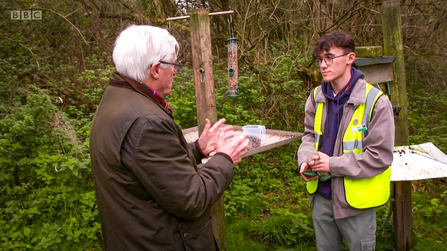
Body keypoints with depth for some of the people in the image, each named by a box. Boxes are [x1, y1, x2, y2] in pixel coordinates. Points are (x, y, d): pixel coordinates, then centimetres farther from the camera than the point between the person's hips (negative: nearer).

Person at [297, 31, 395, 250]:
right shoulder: (317, 97, 1)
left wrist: (333, 165, -21)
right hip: (322, 196, 5)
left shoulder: (375, 102, -16)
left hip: (355, 201, -5)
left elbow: (380, 156, -16)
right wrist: (306, 160, -9)